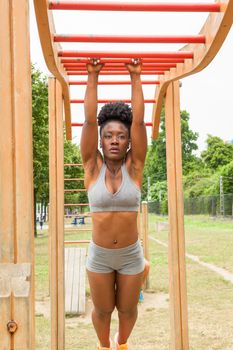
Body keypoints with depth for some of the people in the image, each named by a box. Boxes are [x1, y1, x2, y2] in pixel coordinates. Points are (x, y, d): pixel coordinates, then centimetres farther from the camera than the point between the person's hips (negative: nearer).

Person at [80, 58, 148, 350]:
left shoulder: (134, 167, -8)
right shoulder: (93, 167, -9)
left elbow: (139, 121, -14)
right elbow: (89, 120, -15)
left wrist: (135, 78, -13)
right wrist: (92, 77, -14)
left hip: (131, 254, 0)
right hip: (99, 255, 0)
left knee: (128, 309, 17)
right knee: (102, 310, 16)